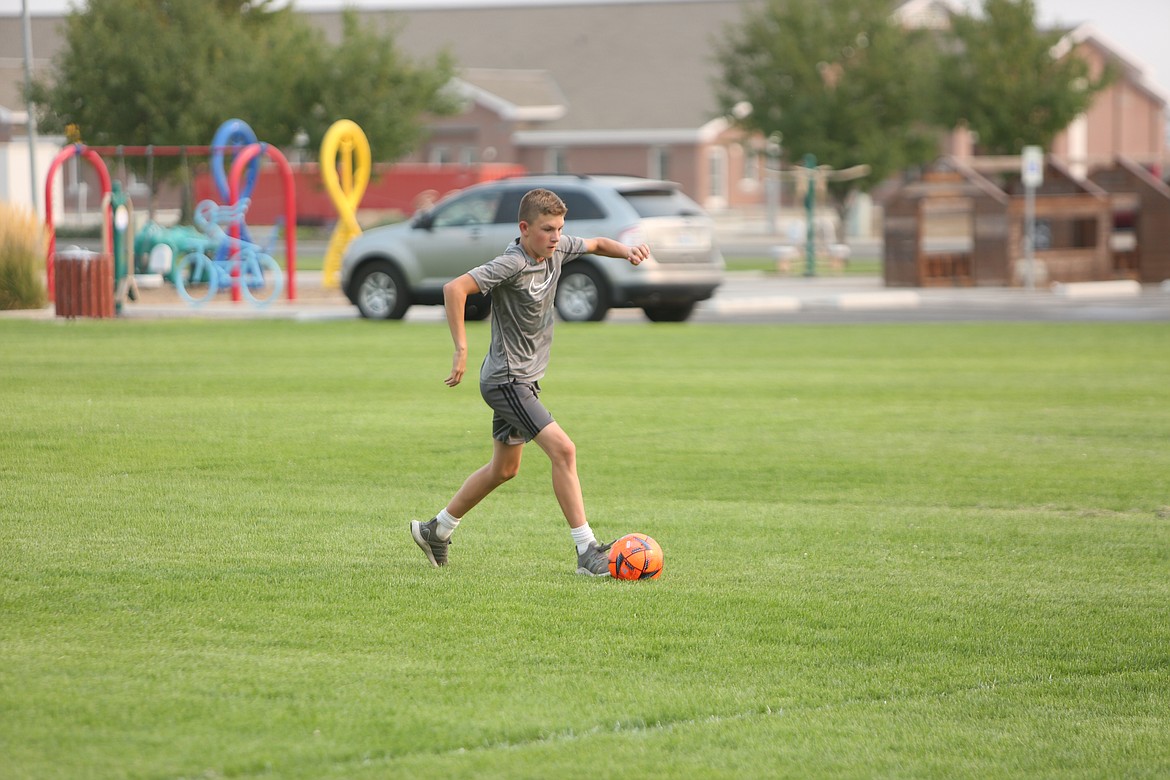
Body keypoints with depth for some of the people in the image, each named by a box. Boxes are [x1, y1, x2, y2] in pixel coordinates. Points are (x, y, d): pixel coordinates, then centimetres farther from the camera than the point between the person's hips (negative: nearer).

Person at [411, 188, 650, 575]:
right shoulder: (512, 264, -23)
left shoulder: (557, 249, 1)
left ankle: (436, 530, 36)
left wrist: (626, 250, -2)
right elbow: (455, 288, -32)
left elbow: (597, 245, 20)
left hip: (523, 378, 10)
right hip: (506, 380, -10)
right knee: (563, 449, -18)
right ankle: (587, 551, -17)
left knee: (504, 469, 21)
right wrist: (461, 350, -33)